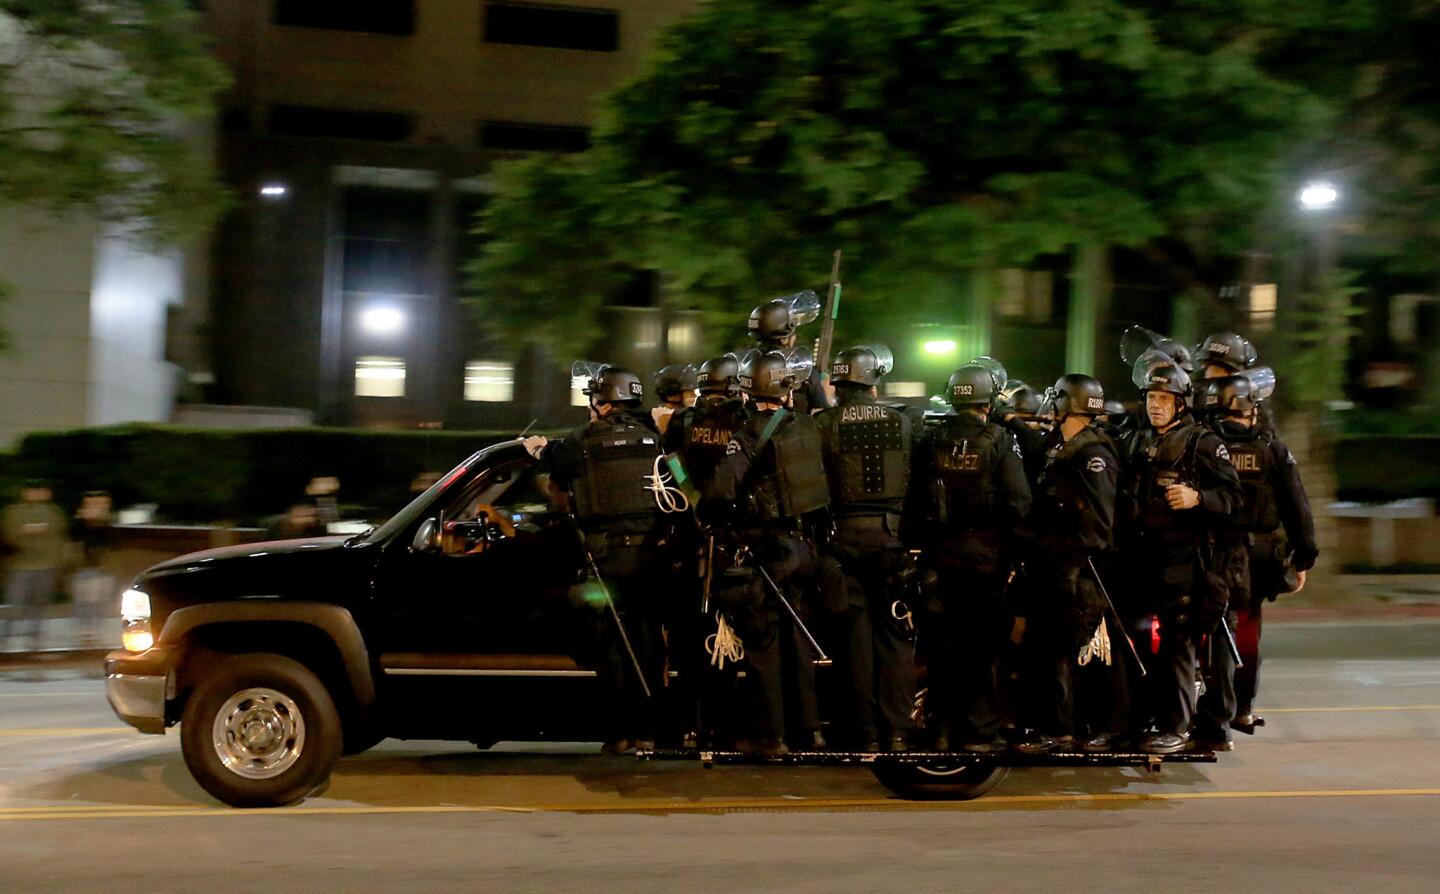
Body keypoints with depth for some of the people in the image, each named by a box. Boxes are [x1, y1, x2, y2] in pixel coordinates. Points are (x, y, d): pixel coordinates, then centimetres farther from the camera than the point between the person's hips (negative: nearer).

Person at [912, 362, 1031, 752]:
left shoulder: (932, 439, 2)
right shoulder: (1000, 440, -8)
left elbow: (916, 493, 3)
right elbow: (1019, 502, -14)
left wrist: (920, 541, 12)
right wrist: (1014, 544, -2)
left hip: (941, 554, 3)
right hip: (987, 555, -3)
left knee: (944, 640, 12)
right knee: (984, 644, 5)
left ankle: (942, 729, 18)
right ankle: (980, 732, 7)